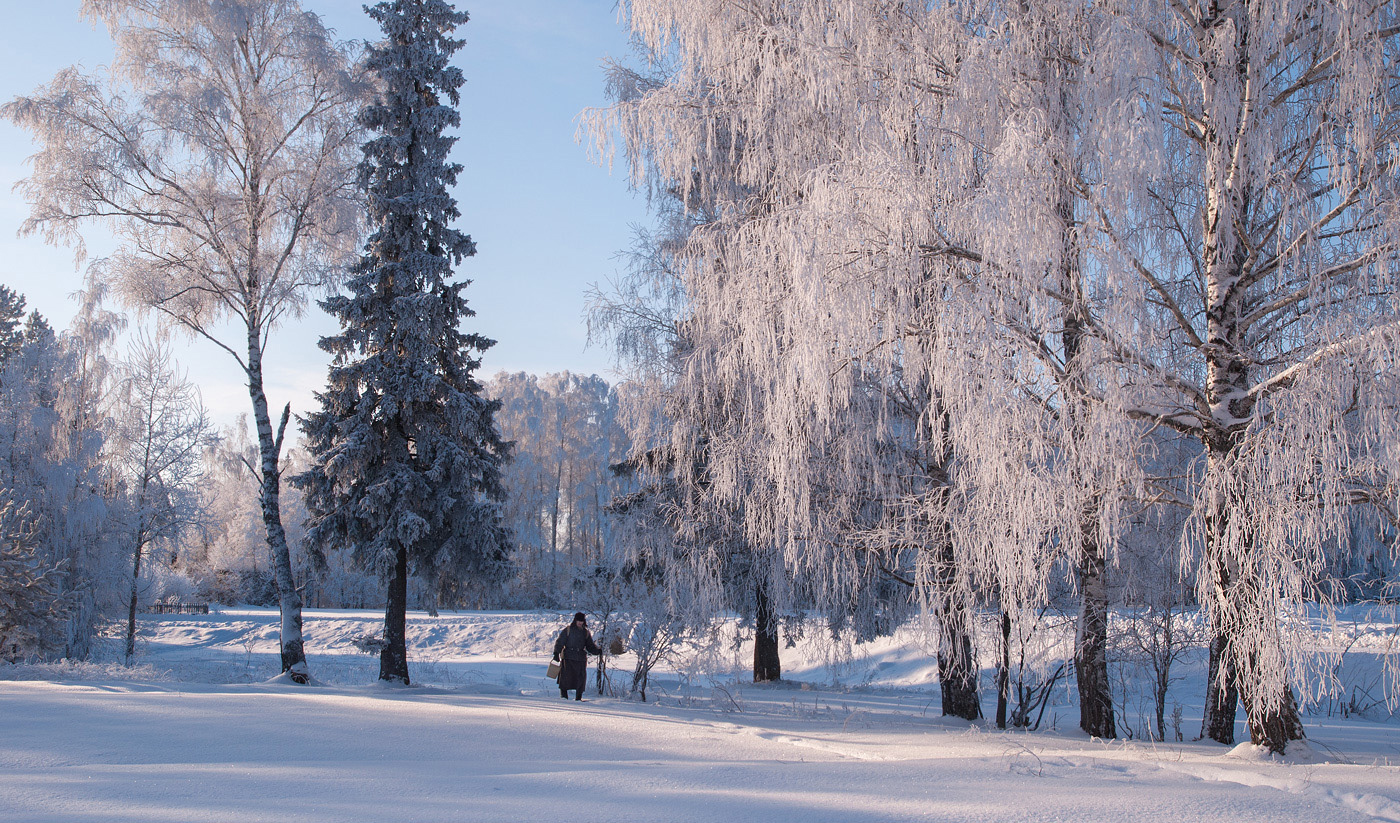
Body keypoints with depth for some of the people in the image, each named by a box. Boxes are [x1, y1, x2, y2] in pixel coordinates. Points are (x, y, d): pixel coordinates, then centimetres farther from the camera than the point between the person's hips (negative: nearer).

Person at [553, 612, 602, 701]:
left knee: (581, 677, -1)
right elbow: (560, 642, 1)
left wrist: (597, 650, -4)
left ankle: (578, 697, 7)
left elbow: (590, 646, 15)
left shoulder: (585, 632, 13)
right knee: (566, 676, -6)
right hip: (568, 657, -3)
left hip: (581, 658, 3)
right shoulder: (568, 629, 3)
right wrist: (556, 653, -8)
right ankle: (564, 694, 7)